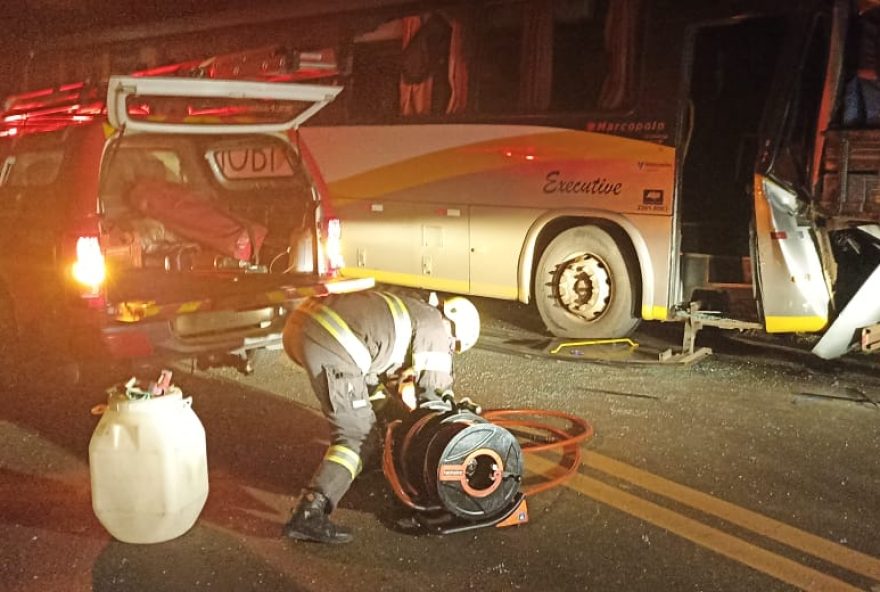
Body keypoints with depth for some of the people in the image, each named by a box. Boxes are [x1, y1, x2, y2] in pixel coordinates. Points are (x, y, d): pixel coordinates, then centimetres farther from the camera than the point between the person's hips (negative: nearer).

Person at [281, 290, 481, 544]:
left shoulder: (406, 311, 32)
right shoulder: (434, 326, 7)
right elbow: (434, 392, 4)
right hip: (330, 343, -10)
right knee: (357, 434, -4)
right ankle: (309, 515, -13)